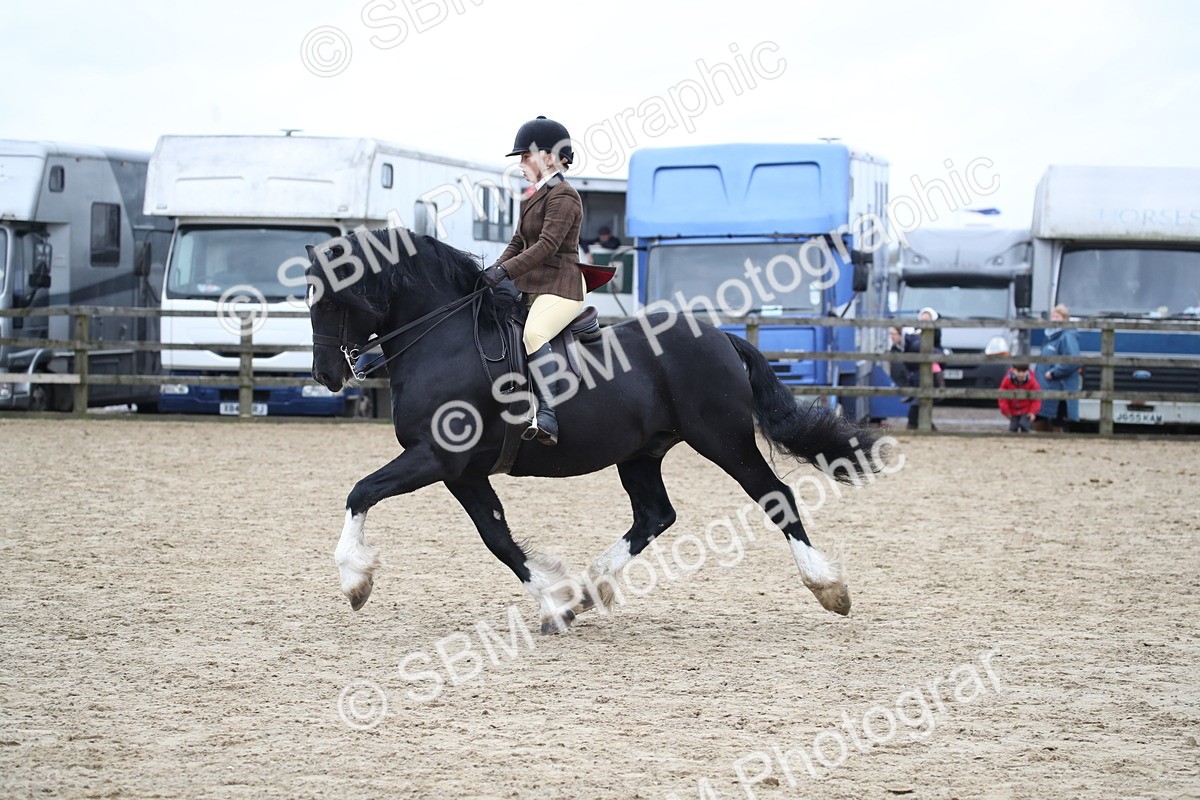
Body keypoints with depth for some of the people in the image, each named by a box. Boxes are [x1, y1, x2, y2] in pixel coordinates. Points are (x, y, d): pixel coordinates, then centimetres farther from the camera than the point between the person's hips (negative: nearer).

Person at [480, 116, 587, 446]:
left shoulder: (563, 196, -11)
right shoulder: (533, 198, 20)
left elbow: (547, 246, -21)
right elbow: (518, 243, 21)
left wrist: (504, 271, -27)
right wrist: (494, 272, 4)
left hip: (560, 288, -11)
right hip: (531, 288, 11)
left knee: (533, 333, -35)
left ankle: (548, 418, -43)